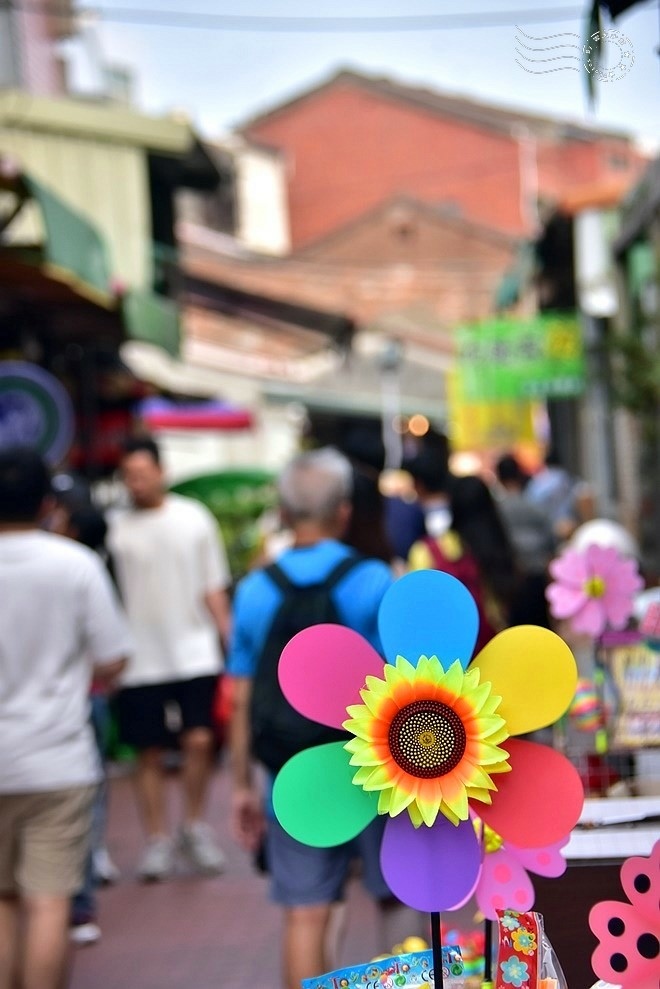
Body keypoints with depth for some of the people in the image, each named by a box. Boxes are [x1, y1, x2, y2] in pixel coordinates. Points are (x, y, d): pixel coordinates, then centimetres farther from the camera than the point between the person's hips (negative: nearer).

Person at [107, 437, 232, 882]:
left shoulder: (194, 518, 2)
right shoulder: (116, 528, 0)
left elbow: (214, 590, 8)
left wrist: (232, 641, 3)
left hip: (195, 654, 0)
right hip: (141, 660, 0)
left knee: (199, 740, -8)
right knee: (150, 753, 6)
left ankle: (195, 826, 13)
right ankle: (158, 840, 18)